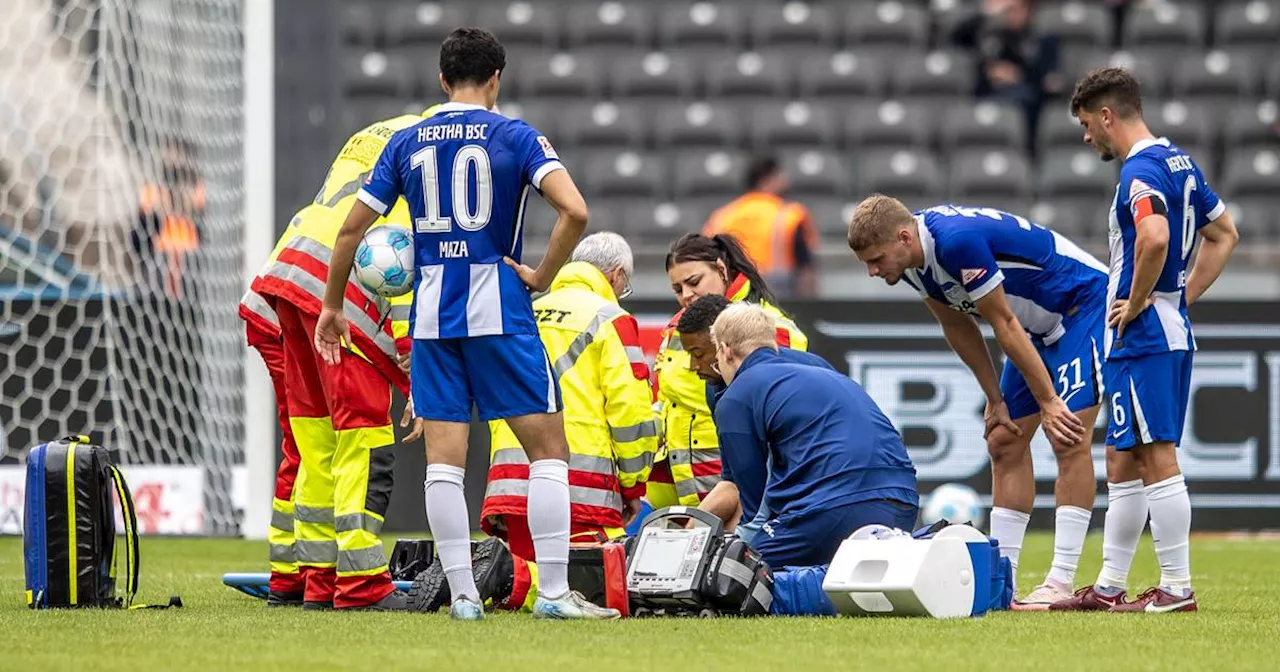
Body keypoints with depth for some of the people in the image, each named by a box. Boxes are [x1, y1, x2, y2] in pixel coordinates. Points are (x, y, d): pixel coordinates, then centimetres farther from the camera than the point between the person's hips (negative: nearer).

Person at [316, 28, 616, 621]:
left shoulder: (406, 143, 8)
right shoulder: (515, 137, -2)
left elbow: (352, 227, 8)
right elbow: (574, 210, -17)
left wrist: (332, 306, 19)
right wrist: (542, 277, -5)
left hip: (431, 311, 3)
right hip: (500, 309, -3)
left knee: (443, 457, 5)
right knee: (548, 447, 3)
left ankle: (463, 594, 2)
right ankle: (553, 591, -3)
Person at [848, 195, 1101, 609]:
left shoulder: (957, 241, -33)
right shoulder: (912, 257, -5)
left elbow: (1005, 326, -26)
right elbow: (959, 328, 7)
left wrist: (1048, 401, -20)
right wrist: (995, 400, 7)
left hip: (1083, 307, -10)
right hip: (1041, 325, 10)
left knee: (1068, 438, -18)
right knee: (1005, 443, 6)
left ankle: (1061, 583, -20)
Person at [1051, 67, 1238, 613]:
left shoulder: (1141, 171, -16)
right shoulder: (1178, 162, 15)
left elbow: (1154, 239, -34)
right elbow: (1224, 234, 24)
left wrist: (1135, 304, -19)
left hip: (1141, 337, -10)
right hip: (1173, 330, 10)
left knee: (1157, 460, -8)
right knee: (1122, 462, 15)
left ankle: (1177, 588, -7)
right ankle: (1109, 587, 19)